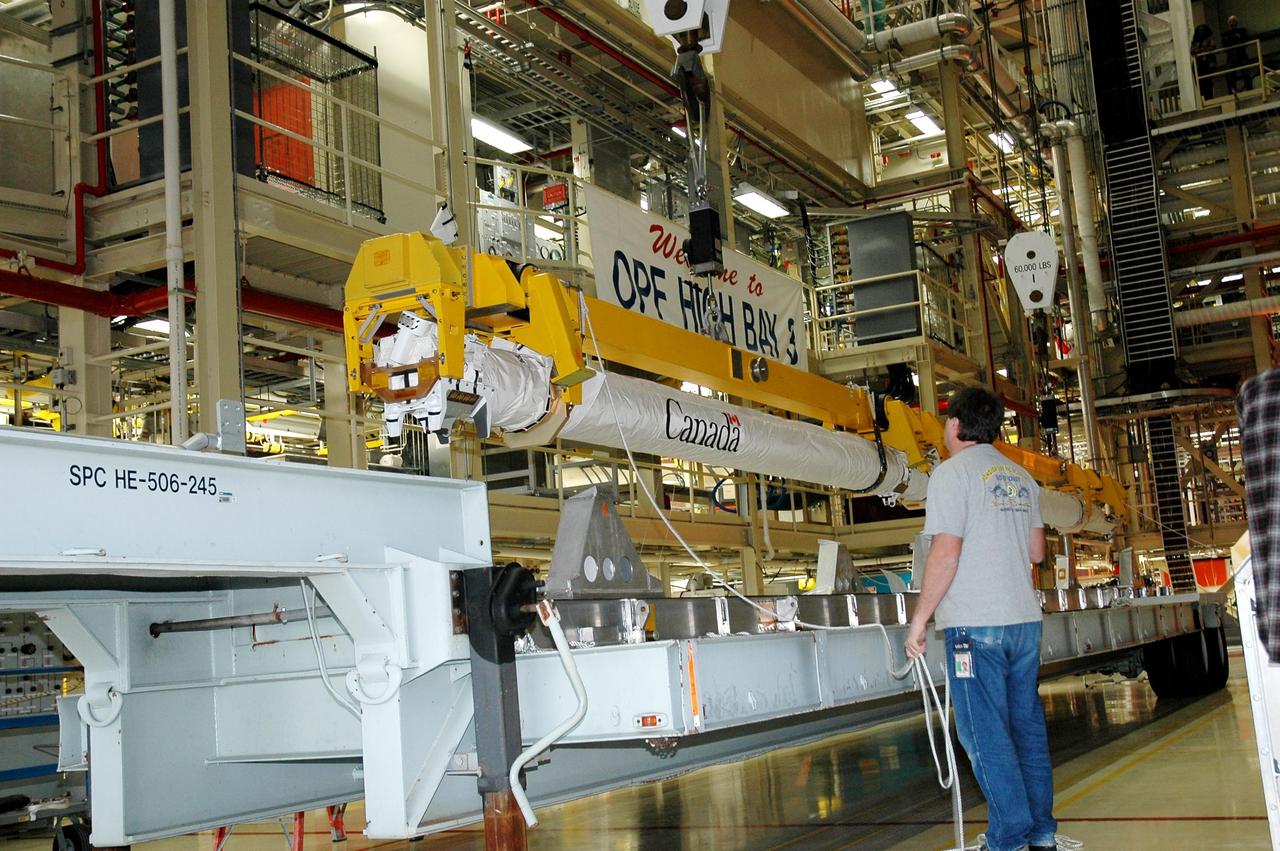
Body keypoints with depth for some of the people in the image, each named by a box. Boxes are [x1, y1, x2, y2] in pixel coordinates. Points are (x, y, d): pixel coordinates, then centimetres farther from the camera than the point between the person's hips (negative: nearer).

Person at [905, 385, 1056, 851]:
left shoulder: (953, 472, -8)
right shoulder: (1022, 477, 13)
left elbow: (946, 553, -14)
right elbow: (1036, 552, 18)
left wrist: (920, 618, -9)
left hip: (976, 623, -7)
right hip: (1025, 619, 7)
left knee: (986, 734, -1)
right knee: (1027, 724, 12)